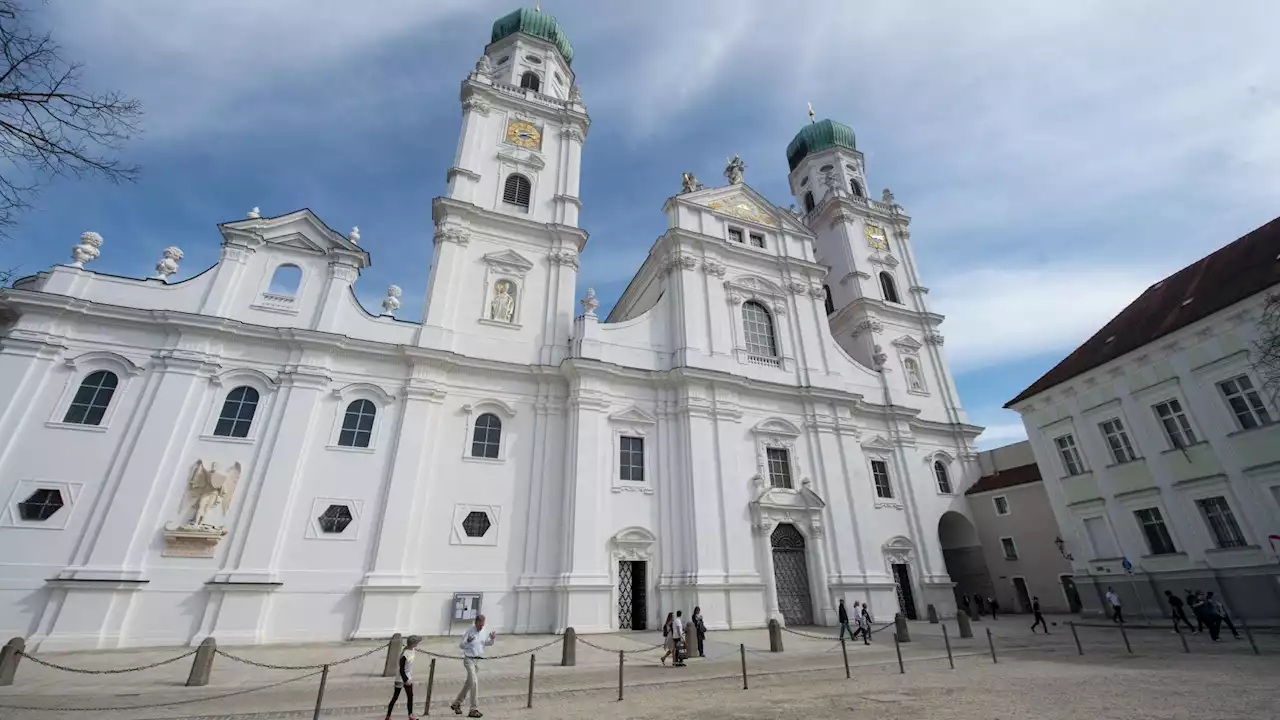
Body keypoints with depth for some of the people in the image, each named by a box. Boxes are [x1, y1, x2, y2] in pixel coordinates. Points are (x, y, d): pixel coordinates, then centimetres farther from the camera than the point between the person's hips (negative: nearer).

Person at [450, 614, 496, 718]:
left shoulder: (484, 632, 3)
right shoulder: (469, 631, -14)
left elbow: (487, 643, 15)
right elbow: (461, 645, -12)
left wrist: (492, 638, -6)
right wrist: (468, 641, -32)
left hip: (477, 660, 6)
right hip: (469, 659, -6)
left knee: (468, 683, 16)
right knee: (474, 683, -13)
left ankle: (456, 704, 35)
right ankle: (474, 710, -7)